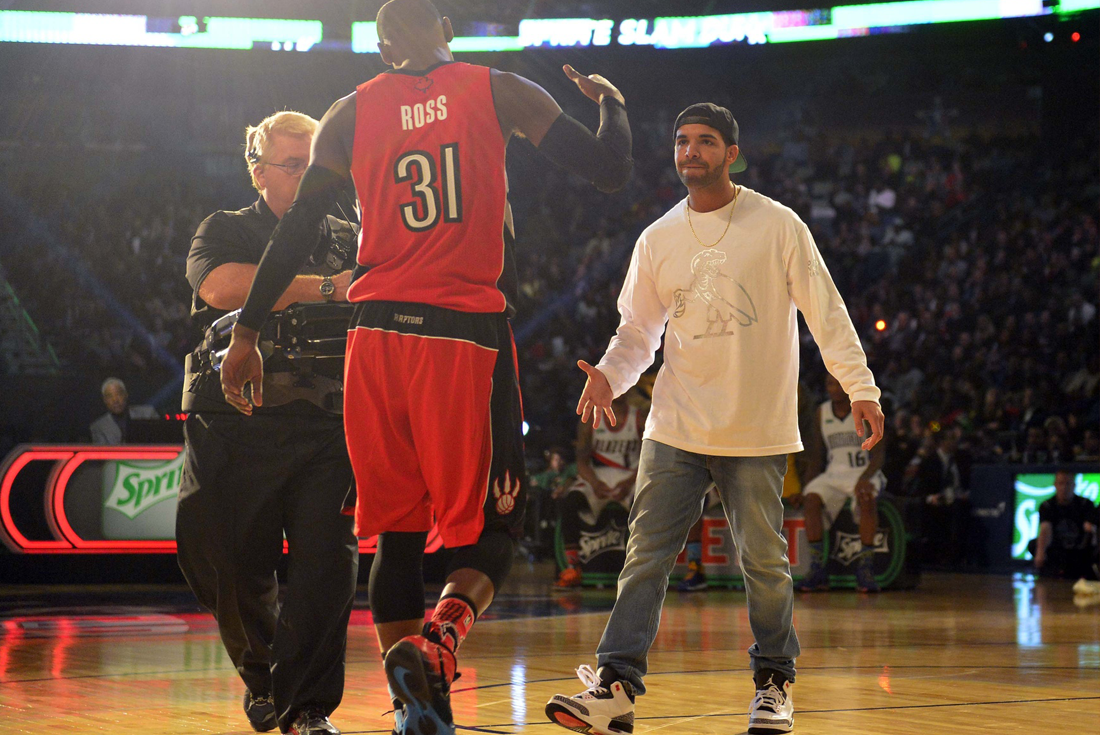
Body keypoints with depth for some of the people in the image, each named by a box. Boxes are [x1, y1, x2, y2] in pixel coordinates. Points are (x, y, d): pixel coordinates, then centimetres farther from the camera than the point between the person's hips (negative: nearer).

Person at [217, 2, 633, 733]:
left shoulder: (352, 113, 9)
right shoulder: (500, 92, 4)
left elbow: (296, 229, 6)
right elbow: (610, 169, 1)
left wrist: (247, 333, 12)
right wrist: (611, 102, 22)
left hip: (379, 335, 3)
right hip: (469, 334, -3)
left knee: (397, 533, 11)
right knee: (492, 524, 5)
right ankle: (439, 639, -23)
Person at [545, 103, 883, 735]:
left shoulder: (777, 225, -2)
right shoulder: (658, 239, 8)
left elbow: (825, 309, 0)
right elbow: (638, 330, 15)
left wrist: (860, 386, -5)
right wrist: (609, 376, -4)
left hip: (757, 432, -3)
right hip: (675, 428, 3)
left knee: (765, 563, 3)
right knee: (646, 558, -6)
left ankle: (776, 683, 20)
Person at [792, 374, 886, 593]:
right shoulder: (821, 413, 6)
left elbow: (879, 454, -11)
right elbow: (815, 459, 10)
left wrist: (865, 478, -29)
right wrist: (806, 488, -5)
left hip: (864, 473, -3)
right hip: (833, 474, 3)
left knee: (866, 498, -36)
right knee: (811, 499, -27)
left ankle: (865, 568, -31)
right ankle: (817, 570, -24)